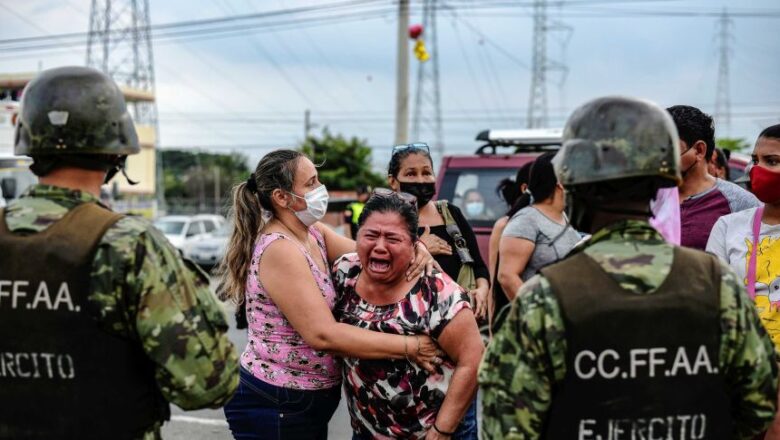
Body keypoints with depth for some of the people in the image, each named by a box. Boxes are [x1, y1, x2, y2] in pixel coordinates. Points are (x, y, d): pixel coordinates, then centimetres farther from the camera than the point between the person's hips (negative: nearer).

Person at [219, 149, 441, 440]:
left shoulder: (314, 233, 7)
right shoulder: (279, 250, -22)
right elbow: (323, 334, -28)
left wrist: (412, 248, -20)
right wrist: (408, 346, -26)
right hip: (274, 406, -9)